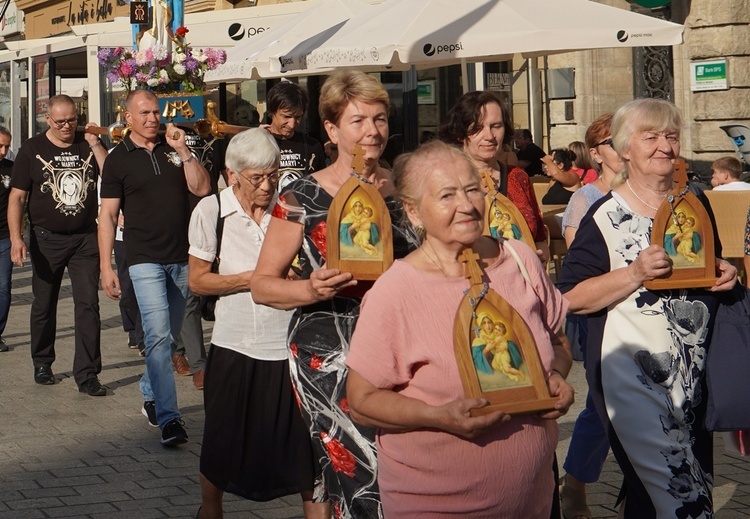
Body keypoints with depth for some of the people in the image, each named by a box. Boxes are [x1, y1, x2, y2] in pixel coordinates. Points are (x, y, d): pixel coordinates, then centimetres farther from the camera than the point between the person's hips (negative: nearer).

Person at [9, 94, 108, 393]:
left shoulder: (87, 145, 4)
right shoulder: (32, 149, 0)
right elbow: (17, 197, -3)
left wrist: (95, 145, -14)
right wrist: (16, 238, -14)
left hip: (85, 238, 1)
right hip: (47, 239, 0)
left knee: (88, 304, -5)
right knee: (44, 305, 11)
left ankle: (87, 374, -3)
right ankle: (42, 365, 28)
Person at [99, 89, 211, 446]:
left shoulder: (173, 149, 9)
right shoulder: (118, 159, 1)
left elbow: (202, 189, 1)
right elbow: (107, 215, 0)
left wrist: (183, 152, -10)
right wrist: (106, 266, -6)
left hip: (182, 259, 4)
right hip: (145, 260, -4)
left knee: (167, 335, 12)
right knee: (158, 336, -14)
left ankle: (150, 395, 32)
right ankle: (168, 418, -15)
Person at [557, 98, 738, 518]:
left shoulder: (695, 203, 11)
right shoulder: (607, 216, -8)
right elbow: (572, 297, -13)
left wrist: (725, 272, 2)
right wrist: (636, 272, -23)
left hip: (695, 371, 7)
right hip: (634, 376, -6)